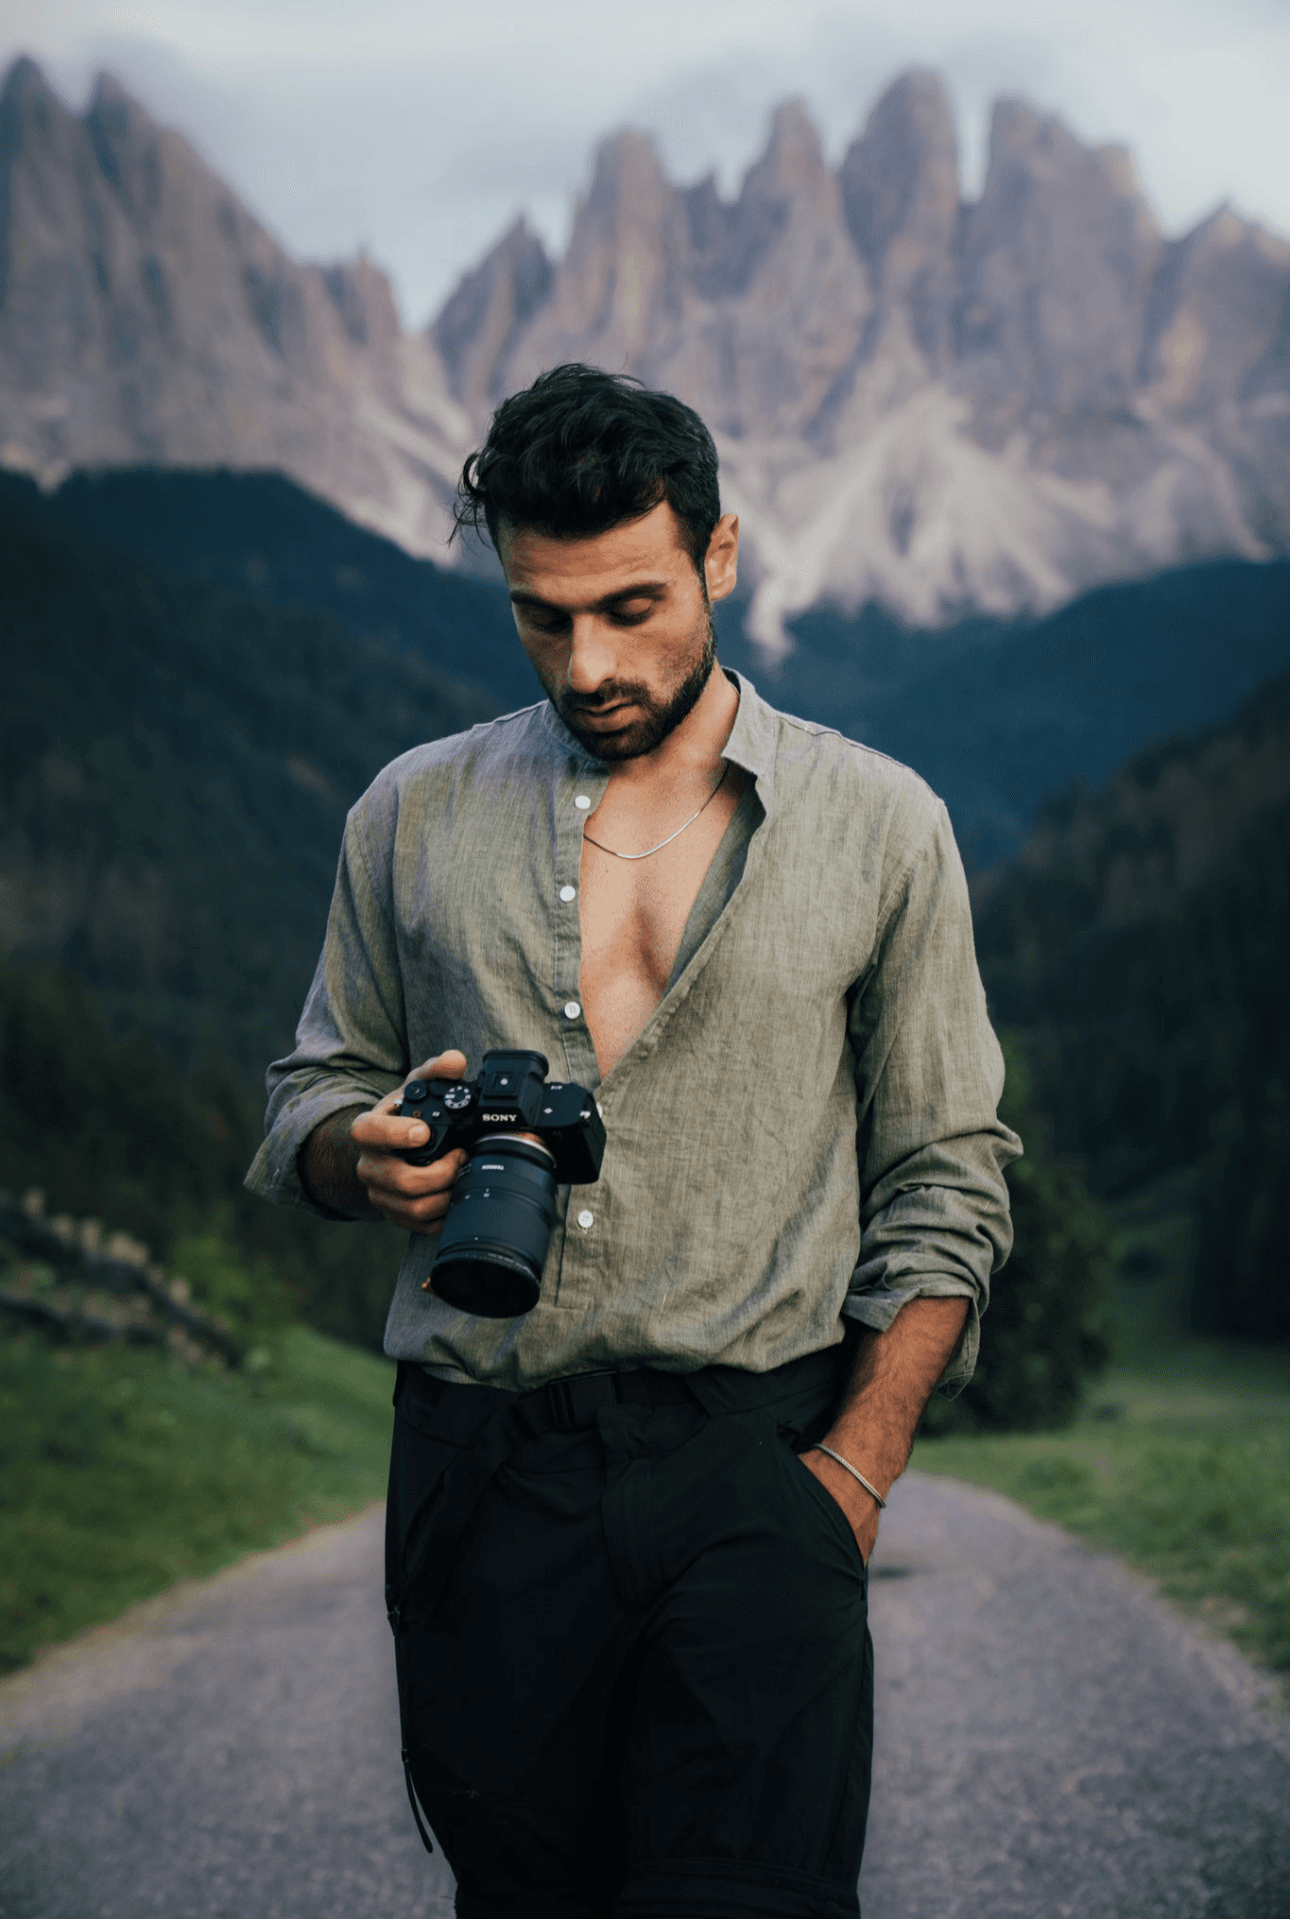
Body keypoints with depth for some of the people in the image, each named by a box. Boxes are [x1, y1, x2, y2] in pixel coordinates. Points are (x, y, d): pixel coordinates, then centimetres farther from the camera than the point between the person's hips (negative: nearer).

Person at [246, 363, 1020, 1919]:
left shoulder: (877, 826, 6)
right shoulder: (414, 814, 11)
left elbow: (945, 1184, 6)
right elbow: (309, 1096, 17)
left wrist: (851, 1474, -4)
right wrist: (367, 1158, -8)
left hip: (753, 1456, -2)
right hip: (480, 1467, 2)